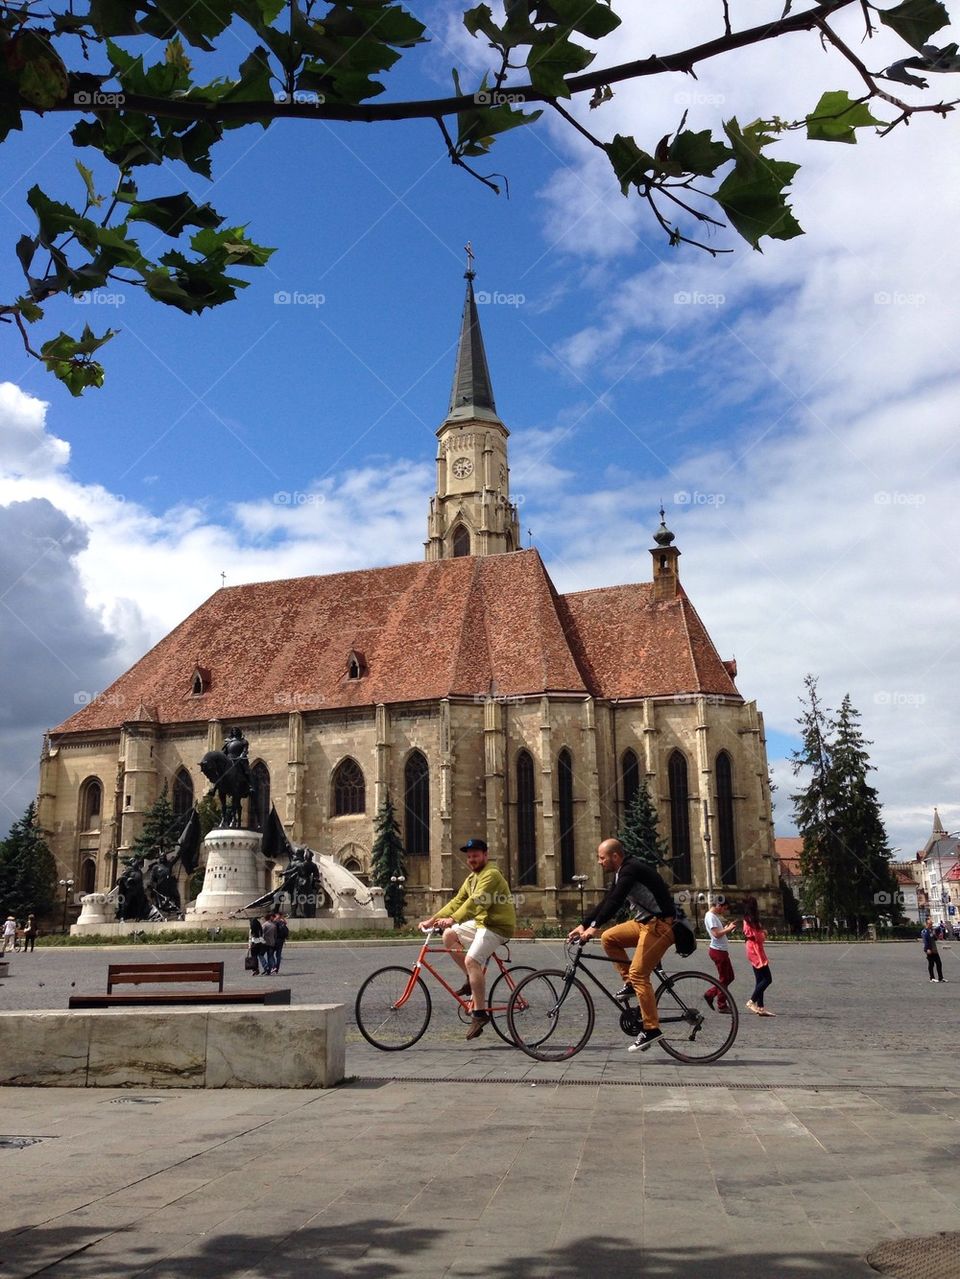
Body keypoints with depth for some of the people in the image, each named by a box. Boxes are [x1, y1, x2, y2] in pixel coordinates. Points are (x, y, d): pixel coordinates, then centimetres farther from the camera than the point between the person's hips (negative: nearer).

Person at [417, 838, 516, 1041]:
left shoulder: (490, 875, -16)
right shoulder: (472, 878, 15)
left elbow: (475, 901, -30)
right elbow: (457, 901, 11)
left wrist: (453, 919, -40)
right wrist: (432, 919, 2)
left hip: (497, 926, -10)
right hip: (481, 922, 10)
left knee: (471, 960, -24)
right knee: (449, 935, 8)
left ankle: (480, 1012, -17)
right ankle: (473, 980, 14)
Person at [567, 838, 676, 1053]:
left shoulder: (631, 869, -17)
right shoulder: (622, 873, 14)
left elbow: (615, 901, -26)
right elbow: (607, 901, 15)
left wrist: (594, 927, -28)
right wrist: (583, 925, 9)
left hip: (660, 925, -10)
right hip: (645, 922, 10)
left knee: (638, 974, -14)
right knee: (608, 938, 5)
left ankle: (651, 1029, -11)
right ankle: (629, 982, 11)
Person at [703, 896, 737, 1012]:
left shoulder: (715, 916, 17)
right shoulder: (710, 916, -15)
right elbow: (716, 934, -24)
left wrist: (728, 927, 6)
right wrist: (728, 928, -17)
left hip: (722, 951, 10)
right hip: (718, 951, -10)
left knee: (729, 977, 15)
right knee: (724, 979, -2)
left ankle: (710, 994, 21)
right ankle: (722, 1006, 7)